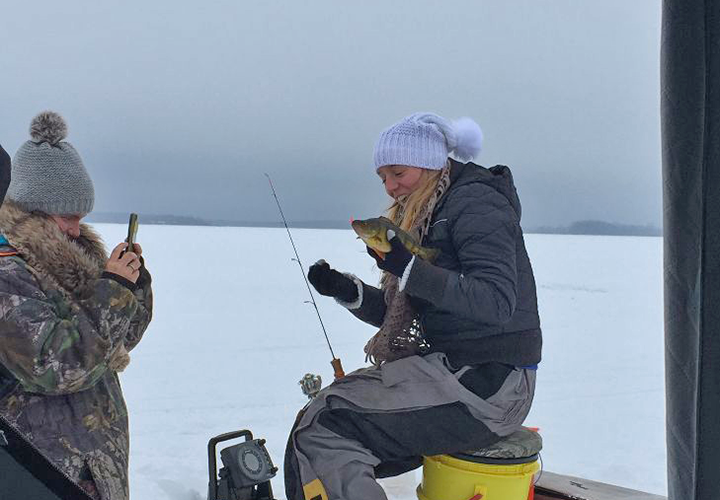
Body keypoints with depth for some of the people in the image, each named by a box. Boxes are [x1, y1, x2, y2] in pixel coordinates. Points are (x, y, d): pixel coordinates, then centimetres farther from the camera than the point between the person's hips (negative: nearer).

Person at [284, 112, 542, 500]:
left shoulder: (476, 202, -9)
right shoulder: (425, 215, 17)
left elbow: (496, 302, -23)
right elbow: (397, 316, 17)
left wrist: (408, 268, -29)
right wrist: (346, 291, 0)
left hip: (488, 383, -9)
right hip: (454, 369, 9)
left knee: (324, 429, -18)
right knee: (317, 417, 0)